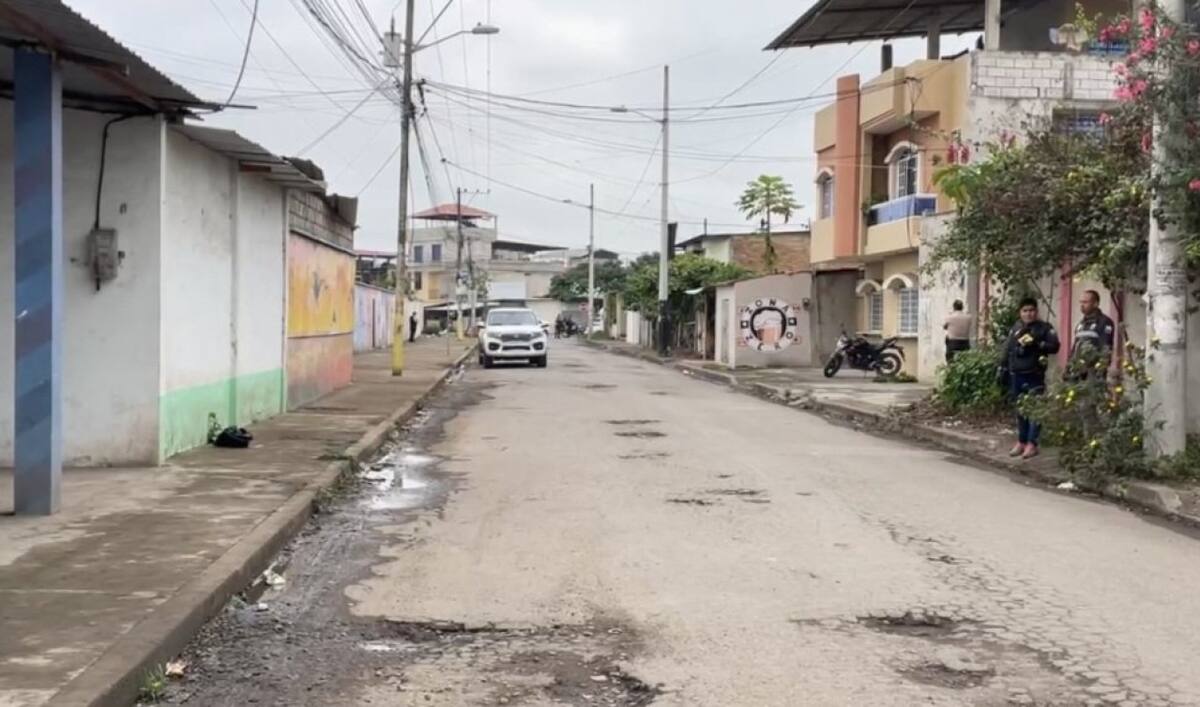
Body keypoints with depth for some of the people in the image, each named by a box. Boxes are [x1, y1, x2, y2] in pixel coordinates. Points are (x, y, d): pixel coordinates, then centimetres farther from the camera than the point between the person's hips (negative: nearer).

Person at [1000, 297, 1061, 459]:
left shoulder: (1044, 328, 0)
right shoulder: (1015, 328, 13)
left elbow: (1055, 346, -8)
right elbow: (1007, 350, 17)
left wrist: (1038, 345, -20)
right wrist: (1003, 369, 14)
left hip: (1034, 376, -5)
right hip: (1016, 375, 5)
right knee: (1020, 410, 12)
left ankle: (1032, 444, -4)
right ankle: (1021, 442, 20)